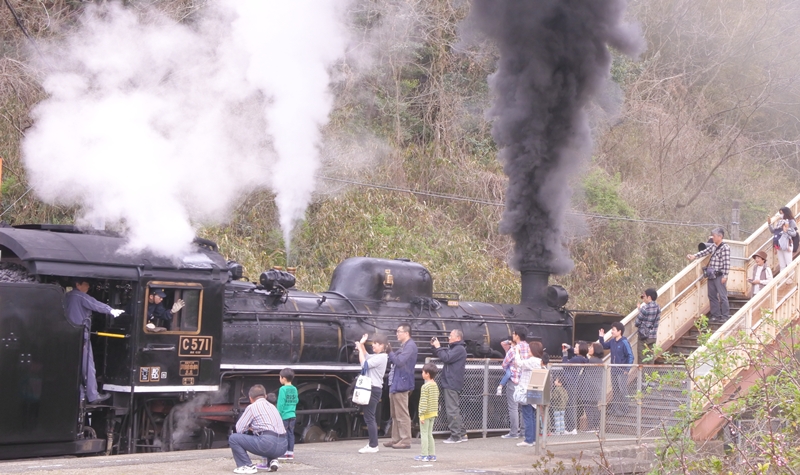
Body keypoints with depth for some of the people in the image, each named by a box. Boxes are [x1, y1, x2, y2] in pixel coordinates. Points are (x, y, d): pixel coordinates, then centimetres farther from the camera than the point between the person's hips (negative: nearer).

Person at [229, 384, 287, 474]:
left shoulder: (252, 407, 4)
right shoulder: (272, 406, 24)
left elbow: (239, 429, 4)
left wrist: (249, 427, 25)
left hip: (268, 444, -7)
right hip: (282, 446, 7)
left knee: (233, 438, 2)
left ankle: (247, 466, -3)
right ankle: (273, 460, 16)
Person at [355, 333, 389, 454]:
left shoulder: (381, 357, -14)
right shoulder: (376, 356, 15)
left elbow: (364, 363, -20)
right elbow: (366, 357, 29)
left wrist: (360, 349, -10)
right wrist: (362, 345, 15)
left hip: (374, 389, -10)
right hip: (373, 388, 10)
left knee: (369, 417, -9)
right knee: (370, 418, 15)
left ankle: (373, 446, -7)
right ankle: (373, 443, 21)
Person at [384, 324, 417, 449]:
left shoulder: (410, 346, -13)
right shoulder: (403, 346, 20)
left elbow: (399, 361, -21)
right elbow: (394, 360, 20)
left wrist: (390, 352, -11)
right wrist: (389, 353, 6)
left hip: (401, 384, -11)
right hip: (395, 383, 11)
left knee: (402, 414, -8)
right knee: (395, 414, 14)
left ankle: (405, 440, -6)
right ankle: (396, 439, 20)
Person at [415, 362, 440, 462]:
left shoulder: (425, 387, -17)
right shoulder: (435, 385, 9)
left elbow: (423, 402, -20)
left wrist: (422, 414, -19)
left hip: (426, 413, -8)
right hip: (433, 413, 8)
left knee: (424, 434, -1)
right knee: (429, 434, 15)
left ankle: (424, 455, 0)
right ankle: (432, 455, 15)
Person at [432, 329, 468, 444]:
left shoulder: (459, 349, -11)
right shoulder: (453, 348, 22)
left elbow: (446, 358, -22)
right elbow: (439, 355, 26)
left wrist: (438, 347, -12)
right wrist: (435, 346, 9)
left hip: (452, 384, -11)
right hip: (449, 383, 11)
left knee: (452, 410, -10)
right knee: (455, 409, 13)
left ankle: (455, 435, -9)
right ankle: (462, 434, 18)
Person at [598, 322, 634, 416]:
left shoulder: (624, 342, -16)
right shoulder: (612, 341, 3)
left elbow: (630, 356, -15)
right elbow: (604, 346, 21)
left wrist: (627, 369, -16)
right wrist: (601, 338, 4)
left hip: (622, 370, -7)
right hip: (614, 370, 7)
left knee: (622, 391, -1)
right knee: (615, 390, 14)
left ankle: (623, 409, 8)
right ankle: (615, 408, 23)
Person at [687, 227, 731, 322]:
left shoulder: (725, 247, -11)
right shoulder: (713, 246, 12)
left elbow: (727, 262, -15)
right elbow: (704, 252, 18)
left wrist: (725, 275, -18)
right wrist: (694, 256, 4)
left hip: (719, 276, -8)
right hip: (711, 275, 8)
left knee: (722, 296, -3)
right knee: (712, 296, 11)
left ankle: (725, 316, 2)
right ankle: (715, 315, 19)